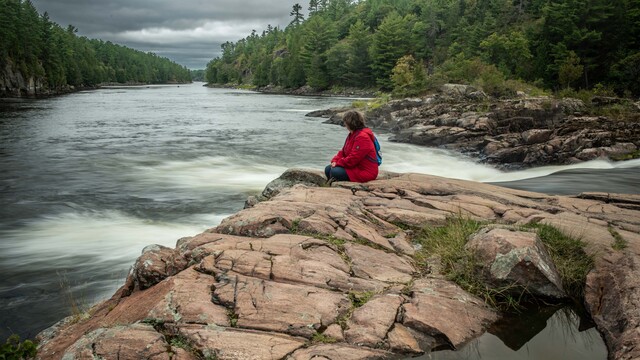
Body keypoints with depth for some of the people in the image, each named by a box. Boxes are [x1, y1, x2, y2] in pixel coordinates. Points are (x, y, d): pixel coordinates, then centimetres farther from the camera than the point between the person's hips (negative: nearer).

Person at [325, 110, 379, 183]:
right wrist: (335, 161, -4)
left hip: (364, 171, -11)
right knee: (328, 169, 3)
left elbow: (353, 159, -25)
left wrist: (338, 163, -14)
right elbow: (343, 151, 15)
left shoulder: (362, 137, -21)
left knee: (335, 172, -25)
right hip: (355, 166, 11)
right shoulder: (352, 135, 13)